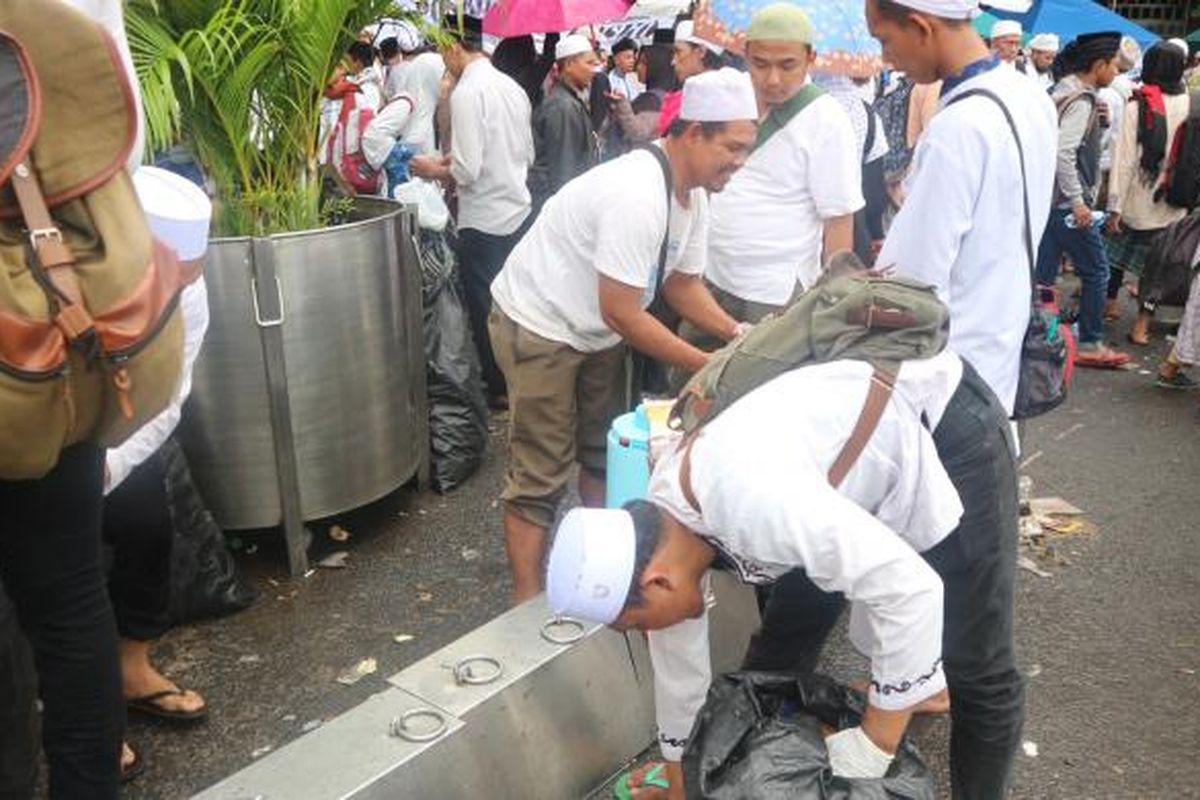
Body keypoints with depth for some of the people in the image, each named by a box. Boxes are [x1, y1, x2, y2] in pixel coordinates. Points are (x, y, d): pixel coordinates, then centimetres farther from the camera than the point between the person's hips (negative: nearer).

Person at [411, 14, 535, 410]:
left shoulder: (467, 93, -16)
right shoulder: (512, 86, 7)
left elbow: (467, 172, -21)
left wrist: (434, 170, -1)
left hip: (484, 221, -7)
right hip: (517, 211, 7)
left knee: (486, 310, 7)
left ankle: (498, 391, 18)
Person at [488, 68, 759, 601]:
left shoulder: (694, 195, -2)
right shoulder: (637, 196, -32)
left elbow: (681, 283, 7)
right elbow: (622, 312, -29)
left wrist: (735, 332, -9)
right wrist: (707, 366, -24)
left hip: (596, 331, 10)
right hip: (539, 326, -9)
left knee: (605, 455, 17)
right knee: (540, 476, -4)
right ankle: (528, 606, 8)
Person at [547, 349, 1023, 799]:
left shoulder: (752, 500, -39)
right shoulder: (664, 522, -10)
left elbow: (911, 589, -36)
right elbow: (677, 662, 5)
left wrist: (868, 758, -26)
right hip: (866, 445, 7)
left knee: (976, 671, -3)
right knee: (779, 647, 8)